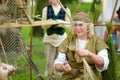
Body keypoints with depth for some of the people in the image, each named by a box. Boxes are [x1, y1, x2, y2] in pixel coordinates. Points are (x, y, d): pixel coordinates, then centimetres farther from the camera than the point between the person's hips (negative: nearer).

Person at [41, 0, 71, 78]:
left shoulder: (66, 9, -2)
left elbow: (68, 25, -2)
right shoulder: (46, 9, 2)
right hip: (49, 39, 1)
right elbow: (44, 26, 1)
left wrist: (61, 23, -22)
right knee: (50, 63, 1)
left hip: (61, 38, -1)